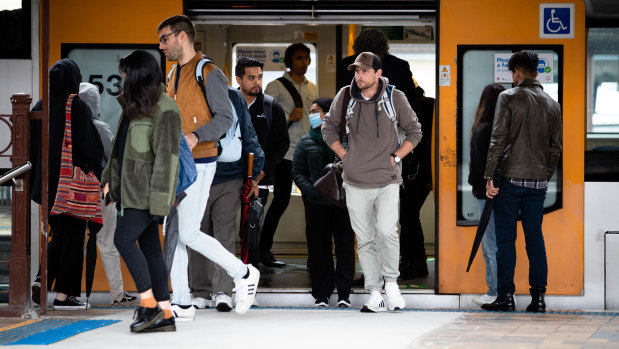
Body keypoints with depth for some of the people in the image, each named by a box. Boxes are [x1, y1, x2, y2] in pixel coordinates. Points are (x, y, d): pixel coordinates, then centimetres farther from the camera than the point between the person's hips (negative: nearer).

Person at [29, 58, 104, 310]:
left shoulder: (40, 107, 4)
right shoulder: (78, 108, -11)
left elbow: (31, 145, 8)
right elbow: (90, 145, -14)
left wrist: (37, 183, 15)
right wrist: (96, 178, -6)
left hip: (47, 182, 5)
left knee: (59, 235, 18)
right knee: (73, 235, 3)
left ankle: (42, 279, -1)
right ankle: (64, 294, 3)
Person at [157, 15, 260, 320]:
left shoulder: (208, 73, -11)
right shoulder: (174, 76, 16)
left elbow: (225, 118, -16)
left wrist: (195, 137, -29)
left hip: (199, 165, -9)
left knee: (189, 234, -11)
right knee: (172, 233, 4)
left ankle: (243, 274, 7)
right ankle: (182, 304, 7)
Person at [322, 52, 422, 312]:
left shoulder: (395, 98, -2)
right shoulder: (345, 97, 3)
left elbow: (414, 132, 9)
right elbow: (328, 128, 16)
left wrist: (395, 157, -2)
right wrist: (344, 155, 5)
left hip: (387, 180, -2)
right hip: (356, 183, 2)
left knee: (386, 232, -19)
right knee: (365, 240, 3)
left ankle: (391, 282, -1)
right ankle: (375, 293, 10)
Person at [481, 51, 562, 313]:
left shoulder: (508, 97, -5)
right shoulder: (552, 104, 10)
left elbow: (498, 139, -10)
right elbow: (555, 147, 11)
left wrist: (489, 177, -8)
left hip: (511, 177, -4)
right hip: (538, 180, 4)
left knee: (505, 238, 0)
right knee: (535, 237, 9)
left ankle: (505, 295, -1)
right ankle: (538, 296, 5)